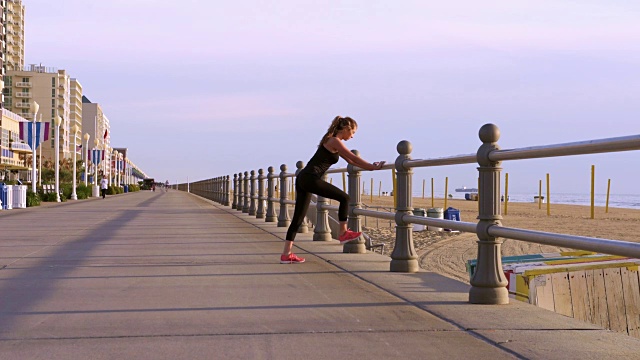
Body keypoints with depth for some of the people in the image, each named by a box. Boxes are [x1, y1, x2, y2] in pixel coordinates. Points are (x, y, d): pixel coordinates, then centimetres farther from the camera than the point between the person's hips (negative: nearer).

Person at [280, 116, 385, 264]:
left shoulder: (332, 141, 23)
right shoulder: (335, 141, -6)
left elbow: (350, 160, 27)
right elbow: (354, 158, -8)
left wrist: (370, 166, 24)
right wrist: (373, 167, -2)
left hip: (303, 179, 10)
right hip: (310, 179, -10)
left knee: (298, 218, 7)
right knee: (344, 198, -1)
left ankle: (286, 254, 6)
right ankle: (343, 233, 6)